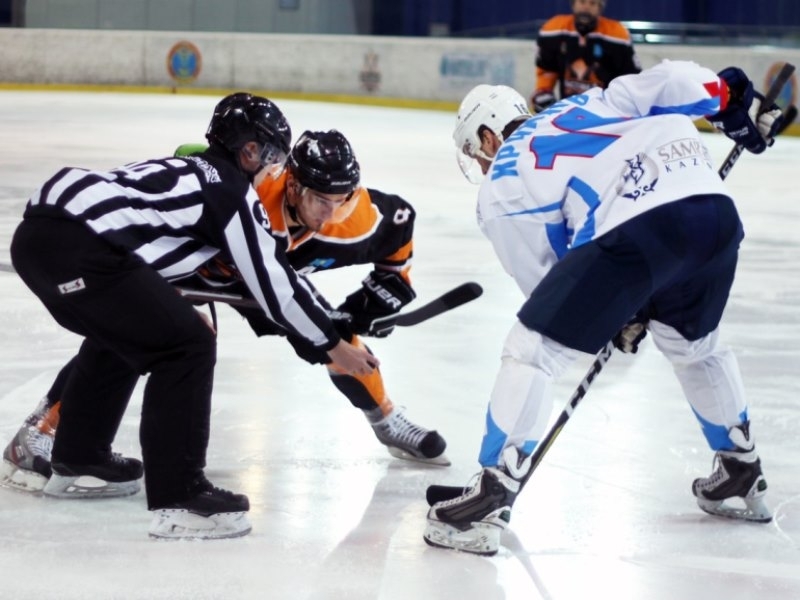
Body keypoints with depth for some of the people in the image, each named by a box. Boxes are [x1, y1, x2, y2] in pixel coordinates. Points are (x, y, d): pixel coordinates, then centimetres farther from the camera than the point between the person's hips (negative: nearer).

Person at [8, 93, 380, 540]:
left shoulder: (188, 170, 29)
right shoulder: (233, 190, 5)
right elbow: (273, 281, 5)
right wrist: (332, 343, 15)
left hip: (35, 234, 10)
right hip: (77, 247, -10)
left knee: (118, 336, 32)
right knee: (188, 347, -4)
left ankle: (78, 460, 42)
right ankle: (178, 498, -6)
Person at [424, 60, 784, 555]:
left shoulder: (502, 185, 16)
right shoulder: (587, 104, 31)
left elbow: (546, 280, 17)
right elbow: (673, 83, 18)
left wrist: (618, 318, 29)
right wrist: (739, 103, 29)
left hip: (635, 232, -7)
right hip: (716, 211, 7)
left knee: (531, 352, 4)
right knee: (695, 344, 34)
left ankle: (487, 505, -3)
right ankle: (743, 477, 46)